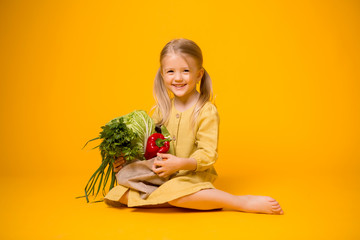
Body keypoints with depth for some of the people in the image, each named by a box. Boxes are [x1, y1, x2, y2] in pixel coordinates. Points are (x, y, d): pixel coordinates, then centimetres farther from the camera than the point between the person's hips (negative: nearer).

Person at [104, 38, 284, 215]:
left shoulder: (207, 111, -10)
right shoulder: (162, 109, 9)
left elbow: (208, 154, -14)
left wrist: (180, 164, -30)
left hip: (193, 175, -6)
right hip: (161, 176, 6)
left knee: (174, 190, -39)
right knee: (121, 194, -14)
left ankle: (243, 202, -23)